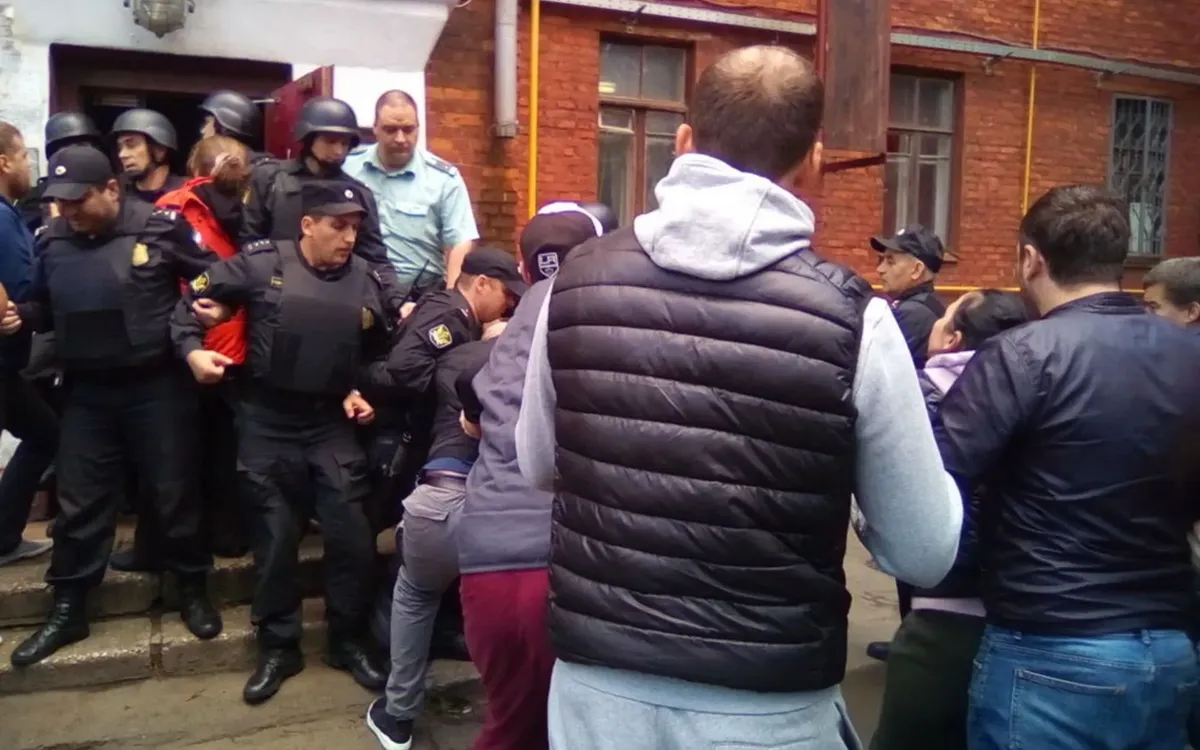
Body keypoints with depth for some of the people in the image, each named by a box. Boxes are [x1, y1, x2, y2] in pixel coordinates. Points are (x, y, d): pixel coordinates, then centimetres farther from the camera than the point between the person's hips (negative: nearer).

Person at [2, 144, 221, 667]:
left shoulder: (159, 227, -10)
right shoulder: (54, 241, 4)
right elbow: (46, 306, 16)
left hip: (156, 386, -4)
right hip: (87, 392, 4)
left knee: (174, 492, 8)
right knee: (79, 502, 10)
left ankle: (192, 591, 26)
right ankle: (68, 610, 24)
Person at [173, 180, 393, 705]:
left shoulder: (366, 281, 1)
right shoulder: (261, 264, -9)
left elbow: (376, 354, 14)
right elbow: (194, 299, -1)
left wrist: (362, 393, 0)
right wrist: (193, 349, -15)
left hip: (332, 425, 2)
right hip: (268, 424, -2)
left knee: (351, 535, 0)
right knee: (276, 539, 8)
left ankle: (348, 642, 21)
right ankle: (279, 648, 24)